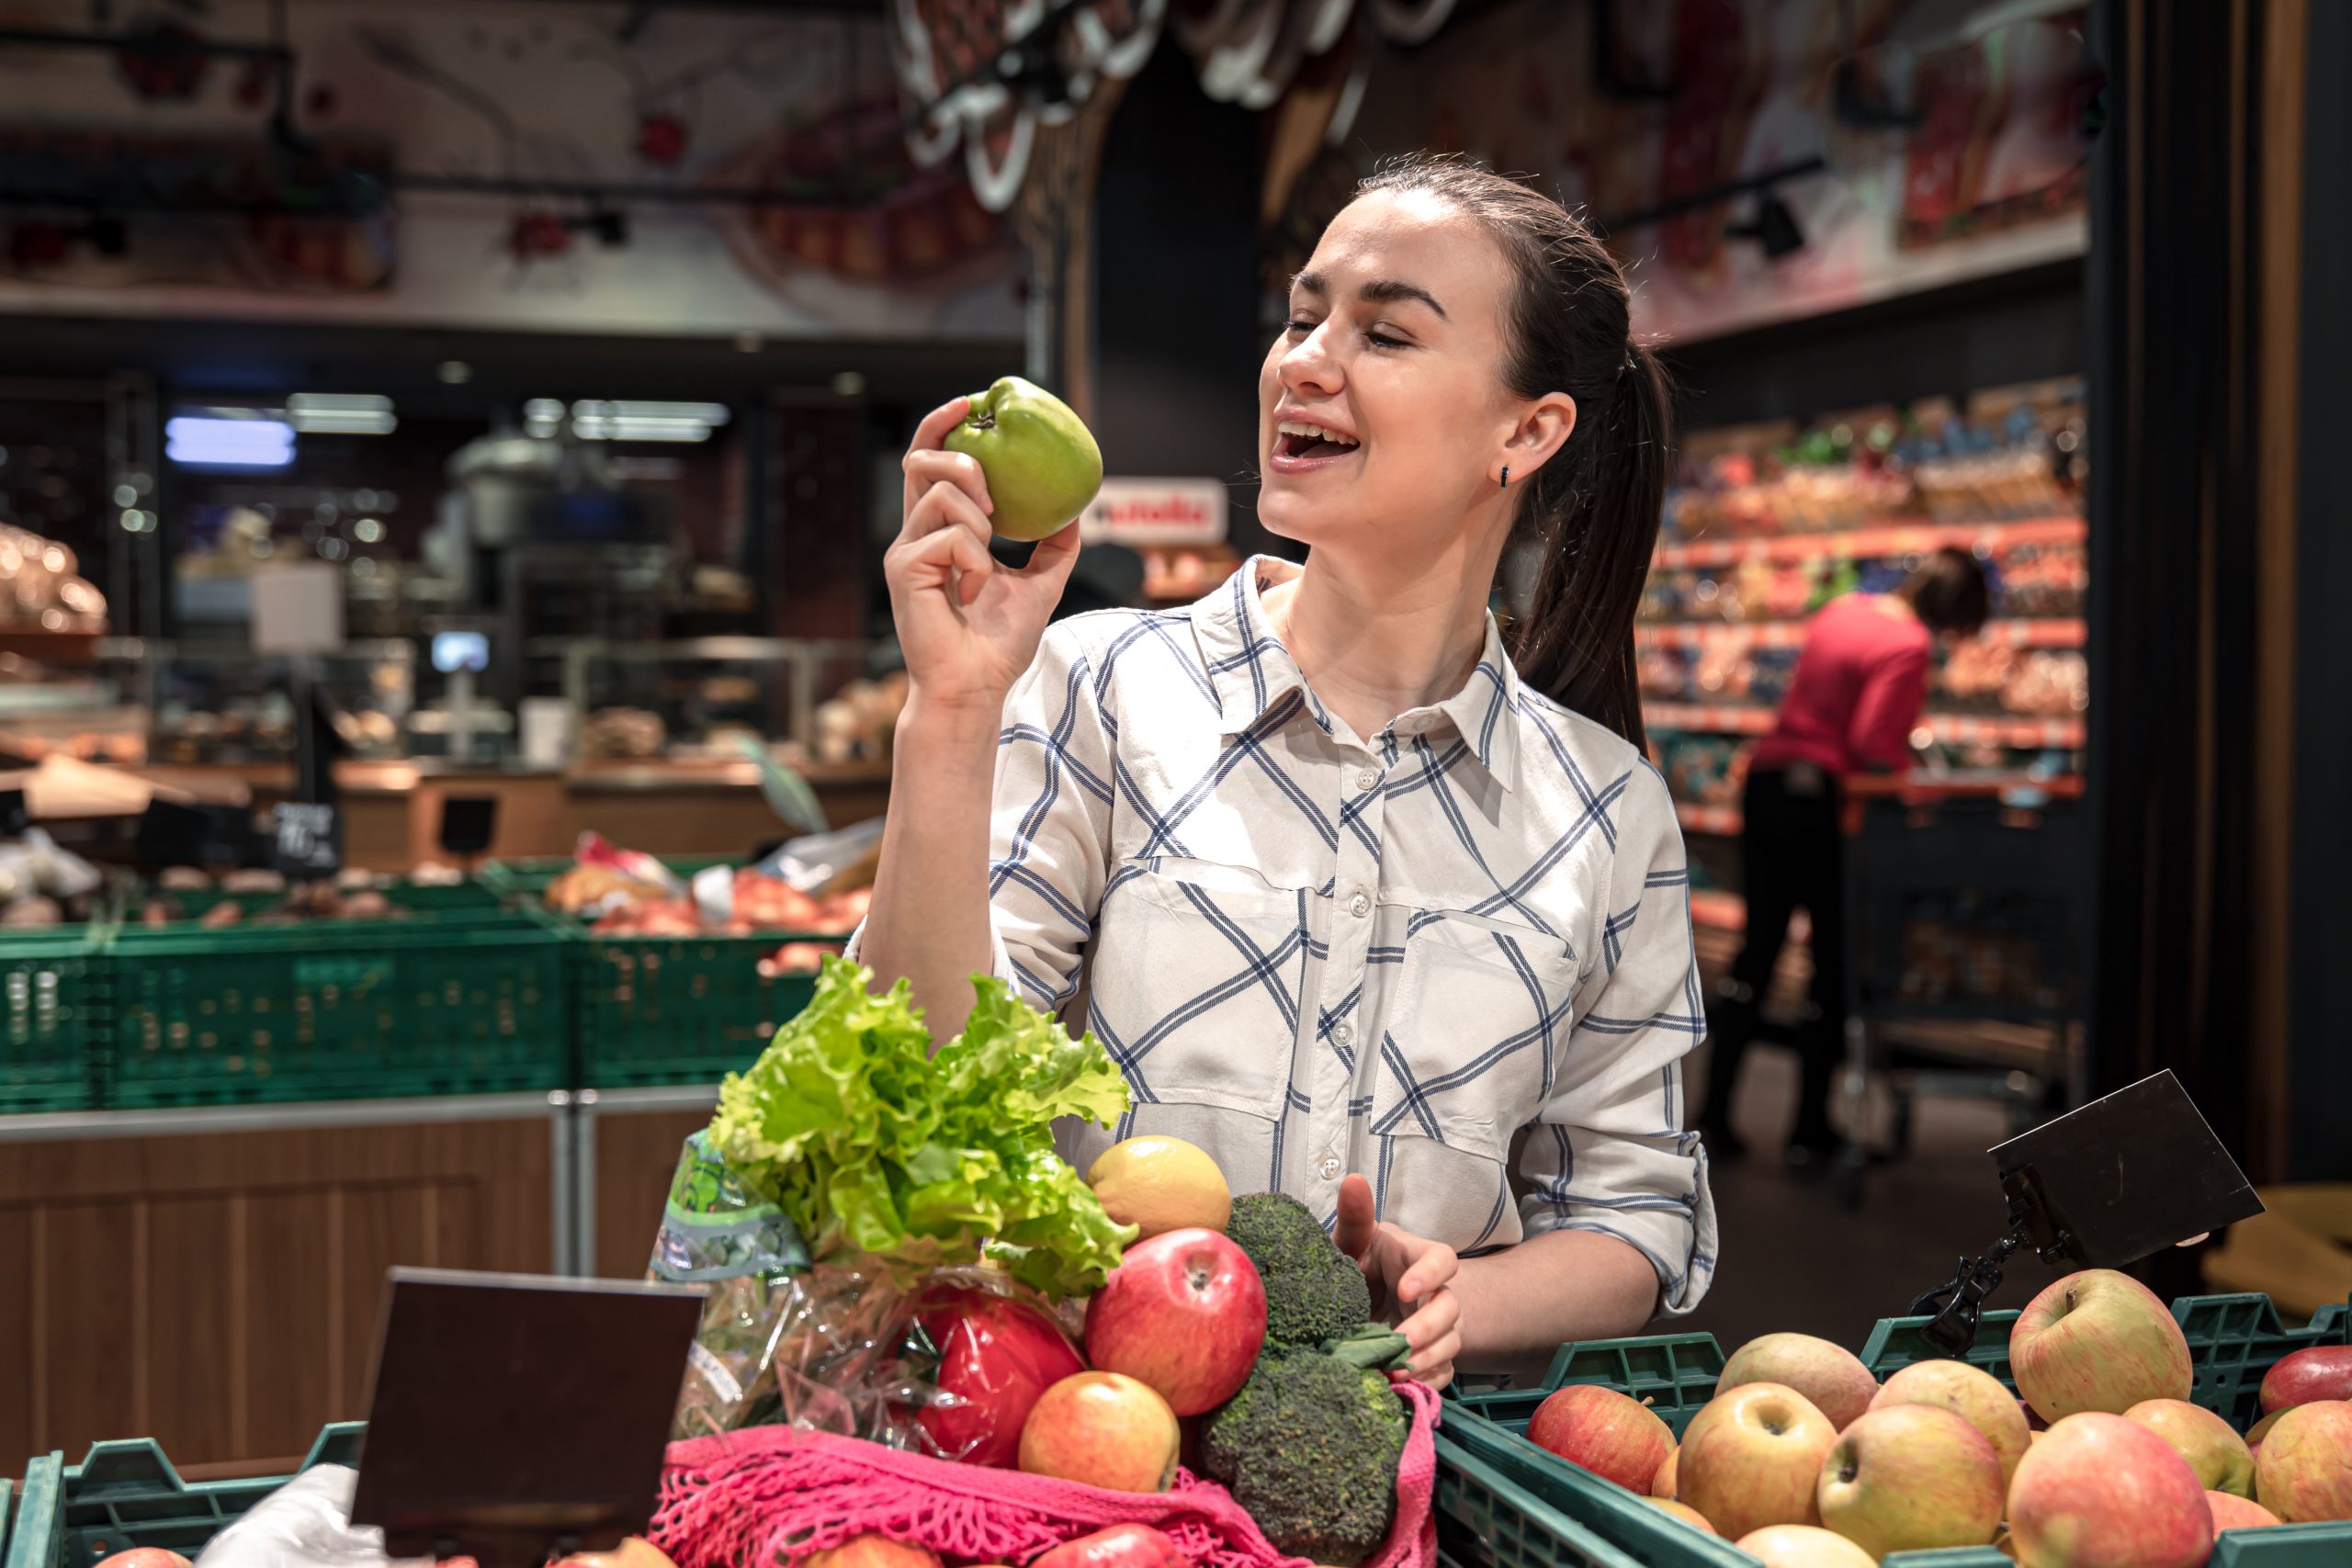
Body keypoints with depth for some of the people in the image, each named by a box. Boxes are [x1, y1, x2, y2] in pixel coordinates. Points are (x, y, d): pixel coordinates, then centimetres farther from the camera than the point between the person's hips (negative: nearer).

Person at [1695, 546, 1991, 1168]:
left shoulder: (1840, 610, 10)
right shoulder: (1908, 645, -13)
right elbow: (1873, 744, -22)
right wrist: (1910, 767, -2)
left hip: (1765, 783, 7)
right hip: (1824, 798, -7)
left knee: (1759, 946, 14)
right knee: (1836, 961, 6)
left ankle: (1714, 1110, 15)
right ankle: (1811, 1130, 11)